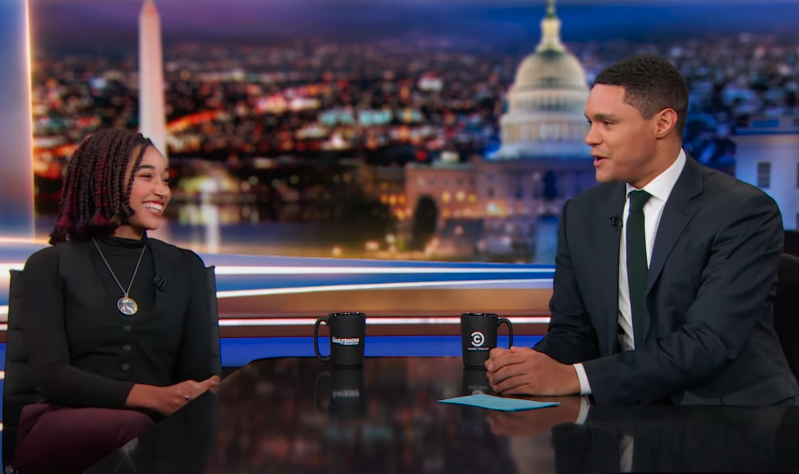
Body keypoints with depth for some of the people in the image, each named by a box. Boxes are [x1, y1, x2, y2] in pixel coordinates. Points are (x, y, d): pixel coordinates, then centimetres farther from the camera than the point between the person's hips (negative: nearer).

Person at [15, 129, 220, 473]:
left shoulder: (185, 267, 16)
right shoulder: (50, 266, 7)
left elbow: (198, 371, 8)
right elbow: (51, 374, -6)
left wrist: (205, 394, -19)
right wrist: (152, 396, -23)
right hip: (63, 427, -2)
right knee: (132, 426, -39)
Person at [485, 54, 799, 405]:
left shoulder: (747, 213, -10)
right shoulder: (581, 215, 7)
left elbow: (708, 343, -19)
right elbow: (572, 331, 9)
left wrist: (573, 376, -25)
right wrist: (533, 363, -14)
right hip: (630, 404, 3)